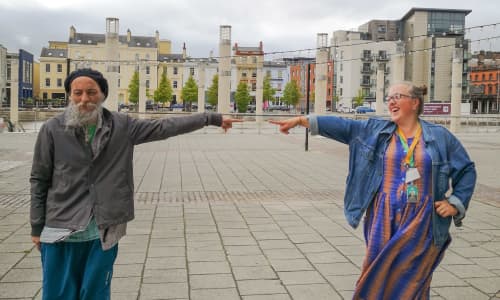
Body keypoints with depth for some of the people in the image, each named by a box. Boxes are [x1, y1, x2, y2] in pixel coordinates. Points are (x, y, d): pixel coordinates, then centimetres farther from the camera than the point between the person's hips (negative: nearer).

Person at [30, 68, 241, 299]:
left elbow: (165, 127, -1)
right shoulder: (52, 130, -5)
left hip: (104, 231, 1)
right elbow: (39, 180, 1)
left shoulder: (121, 126, -1)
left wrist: (211, 118, -2)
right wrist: (37, 228, 2)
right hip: (60, 231, -1)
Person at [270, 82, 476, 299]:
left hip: (420, 220, -1)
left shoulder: (439, 136, 2)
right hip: (383, 216, 1)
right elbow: (342, 126, -3)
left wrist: (455, 203, -2)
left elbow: (466, 169, 8)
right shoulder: (375, 130, 5)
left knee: (411, 280, 6)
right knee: (378, 273, 6)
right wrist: (301, 120, -10)